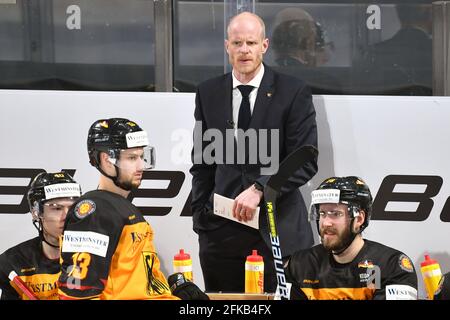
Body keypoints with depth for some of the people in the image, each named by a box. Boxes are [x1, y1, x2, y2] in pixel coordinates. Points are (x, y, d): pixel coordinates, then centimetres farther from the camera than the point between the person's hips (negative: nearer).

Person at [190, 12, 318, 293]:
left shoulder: (294, 92, 0)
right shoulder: (208, 93, 11)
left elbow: (306, 162, -5)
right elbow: (201, 162, 15)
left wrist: (260, 189, -15)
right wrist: (201, 215, 7)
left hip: (277, 230, -3)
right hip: (221, 229, 3)